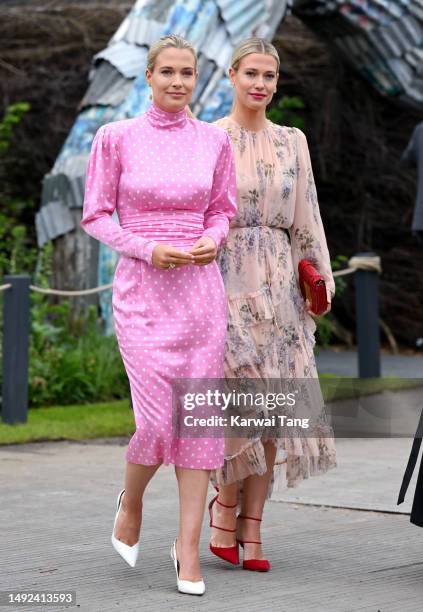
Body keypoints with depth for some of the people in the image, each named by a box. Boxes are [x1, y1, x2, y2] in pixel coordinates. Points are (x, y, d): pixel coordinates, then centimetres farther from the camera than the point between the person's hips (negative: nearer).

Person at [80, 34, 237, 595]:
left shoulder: (214, 140, 6)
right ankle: (130, 501, 22)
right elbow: (95, 216, 1)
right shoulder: (117, 137, -1)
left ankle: (188, 547, 9)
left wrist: (212, 239, -6)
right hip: (141, 290, -3)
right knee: (158, 418, -10)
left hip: (200, 290, 3)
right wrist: (147, 250, -13)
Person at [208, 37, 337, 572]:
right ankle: (225, 502, 7)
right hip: (225, 277, -4)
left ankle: (251, 528, 6)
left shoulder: (292, 142, 13)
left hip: (278, 282, 4)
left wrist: (322, 276, 5)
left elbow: (306, 216, 14)